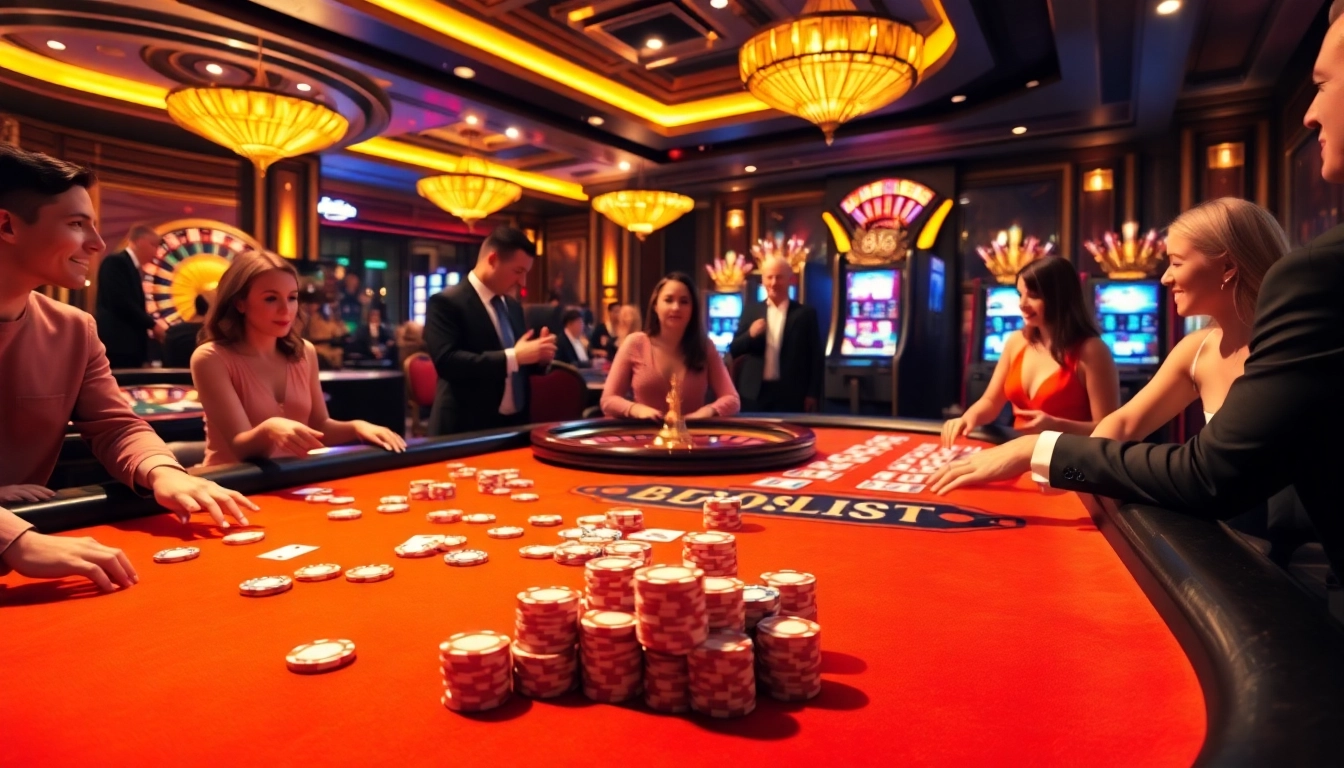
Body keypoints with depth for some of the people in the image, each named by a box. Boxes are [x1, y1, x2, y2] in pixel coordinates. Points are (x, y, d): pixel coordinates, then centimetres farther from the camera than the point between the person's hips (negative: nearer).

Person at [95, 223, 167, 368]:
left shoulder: (132, 267, 21)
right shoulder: (116, 262, -7)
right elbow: (121, 302, -17)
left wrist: (154, 321, 5)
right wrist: (153, 324, -10)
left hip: (129, 344, 9)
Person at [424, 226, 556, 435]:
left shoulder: (513, 306, 13)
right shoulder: (446, 302, -10)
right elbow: (446, 361, -23)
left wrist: (538, 355, -3)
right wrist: (512, 356, -26)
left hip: (515, 424, 7)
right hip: (468, 430, -7)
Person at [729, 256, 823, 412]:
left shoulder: (805, 313, 3)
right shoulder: (751, 312, 9)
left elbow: (815, 357, 2)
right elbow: (733, 350, 8)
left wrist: (812, 394, -4)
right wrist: (750, 335, -12)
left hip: (791, 394, -2)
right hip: (755, 393, 2)